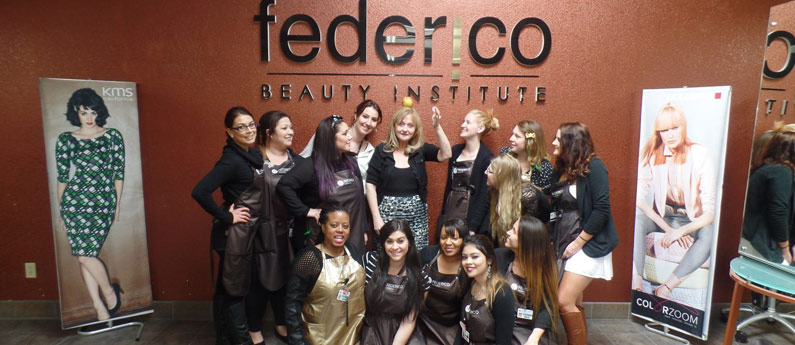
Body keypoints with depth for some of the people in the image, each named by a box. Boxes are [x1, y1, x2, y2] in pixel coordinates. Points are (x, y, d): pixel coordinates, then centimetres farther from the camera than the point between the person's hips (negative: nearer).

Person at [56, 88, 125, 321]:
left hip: (104, 202, -2)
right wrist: (60, 209, 10)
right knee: (84, 255, 2)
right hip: (74, 202, 2)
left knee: (86, 255, -8)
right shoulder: (66, 140, 7)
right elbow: (62, 177, 9)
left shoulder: (113, 136, 4)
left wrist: (117, 203, 5)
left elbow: (119, 172, 5)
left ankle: (110, 292, 17)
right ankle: (100, 308, 13)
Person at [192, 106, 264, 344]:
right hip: (235, 233, -9)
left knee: (227, 288, 20)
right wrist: (226, 217, -20)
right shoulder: (231, 160, -20)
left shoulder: (252, 155, 6)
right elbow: (200, 192, -30)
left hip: (247, 231, 9)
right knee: (235, 288, 5)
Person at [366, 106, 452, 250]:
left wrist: (437, 127, -19)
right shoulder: (382, 150, -1)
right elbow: (370, 184, -2)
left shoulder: (421, 149, 4)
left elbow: (445, 154, -11)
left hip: (416, 214, 1)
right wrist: (376, 217, -7)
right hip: (388, 213, -1)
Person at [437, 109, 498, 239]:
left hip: (470, 219, -5)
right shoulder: (455, 151, 9)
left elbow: (485, 197, -11)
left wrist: (472, 228, -14)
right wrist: (443, 216, 11)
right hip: (450, 215, 5)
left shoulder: (487, 158, -9)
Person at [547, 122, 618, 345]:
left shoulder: (593, 167, -10)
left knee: (564, 301, -12)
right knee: (574, 304, 12)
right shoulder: (560, 170, 10)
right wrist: (552, 240, 3)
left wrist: (578, 242, -15)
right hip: (562, 245, 7)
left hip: (588, 244, -7)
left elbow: (602, 210, -16)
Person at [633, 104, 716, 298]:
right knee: (637, 221, -31)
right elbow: (639, 196, -14)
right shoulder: (652, 154, -7)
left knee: (709, 233, -34)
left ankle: (666, 288, -36)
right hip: (662, 216, 1)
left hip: (692, 220, -1)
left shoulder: (701, 155, -13)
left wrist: (681, 231, -32)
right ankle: (636, 285, -39)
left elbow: (709, 212, -17)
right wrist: (668, 228, -23)